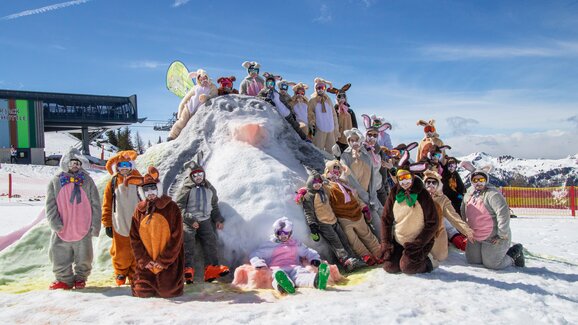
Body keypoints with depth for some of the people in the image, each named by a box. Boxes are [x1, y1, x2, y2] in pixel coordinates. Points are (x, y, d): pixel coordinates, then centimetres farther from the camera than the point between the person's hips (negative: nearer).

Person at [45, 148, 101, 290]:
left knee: (83, 258, 7)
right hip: (62, 230, 1)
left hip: (83, 230, -1)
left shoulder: (87, 181, 4)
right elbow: (50, 205, 2)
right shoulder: (55, 182, 5)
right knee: (60, 257, 7)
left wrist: (95, 225, -3)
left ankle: (80, 278, 28)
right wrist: (54, 222, -11)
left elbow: (95, 205, 2)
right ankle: (65, 279, 25)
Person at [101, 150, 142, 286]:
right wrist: (107, 224, 2)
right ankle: (120, 273, 25)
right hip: (119, 226, -1)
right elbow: (107, 206, 4)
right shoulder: (112, 183, 2)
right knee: (120, 252, 7)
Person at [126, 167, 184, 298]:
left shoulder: (172, 208, -6)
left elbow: (176, 237, -9)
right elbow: (134, 238, 4)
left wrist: (163, 260, -11)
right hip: (146, 264, 3)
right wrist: (144, 260, -6)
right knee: (143, 292, -3)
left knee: (167, 292, -7)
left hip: (168, 262, -3)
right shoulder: (139, 210, 5)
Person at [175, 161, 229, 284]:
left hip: (205, 221, 4)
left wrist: (218, 219, 14)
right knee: (188, 242, -20)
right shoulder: (186, 189, 2)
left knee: (210, 241, -10)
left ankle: (212, 268, -16)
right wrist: (190, 220, -14)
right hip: (189, 221, -4)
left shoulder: (210, 189, 19)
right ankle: (188, 268, -28)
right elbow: (179, 206, -4)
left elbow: (214, 206, 27)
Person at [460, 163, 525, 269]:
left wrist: (502, 235, -25)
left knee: (491, 264, 0)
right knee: (472, 260, 13)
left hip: (493, 239, -7)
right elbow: (464, 214, 18)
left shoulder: (492, 194, -20)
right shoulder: (468, 195, 4)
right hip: (475, 238, 8)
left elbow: (503, 213, -28)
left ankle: (514, 254, 23)